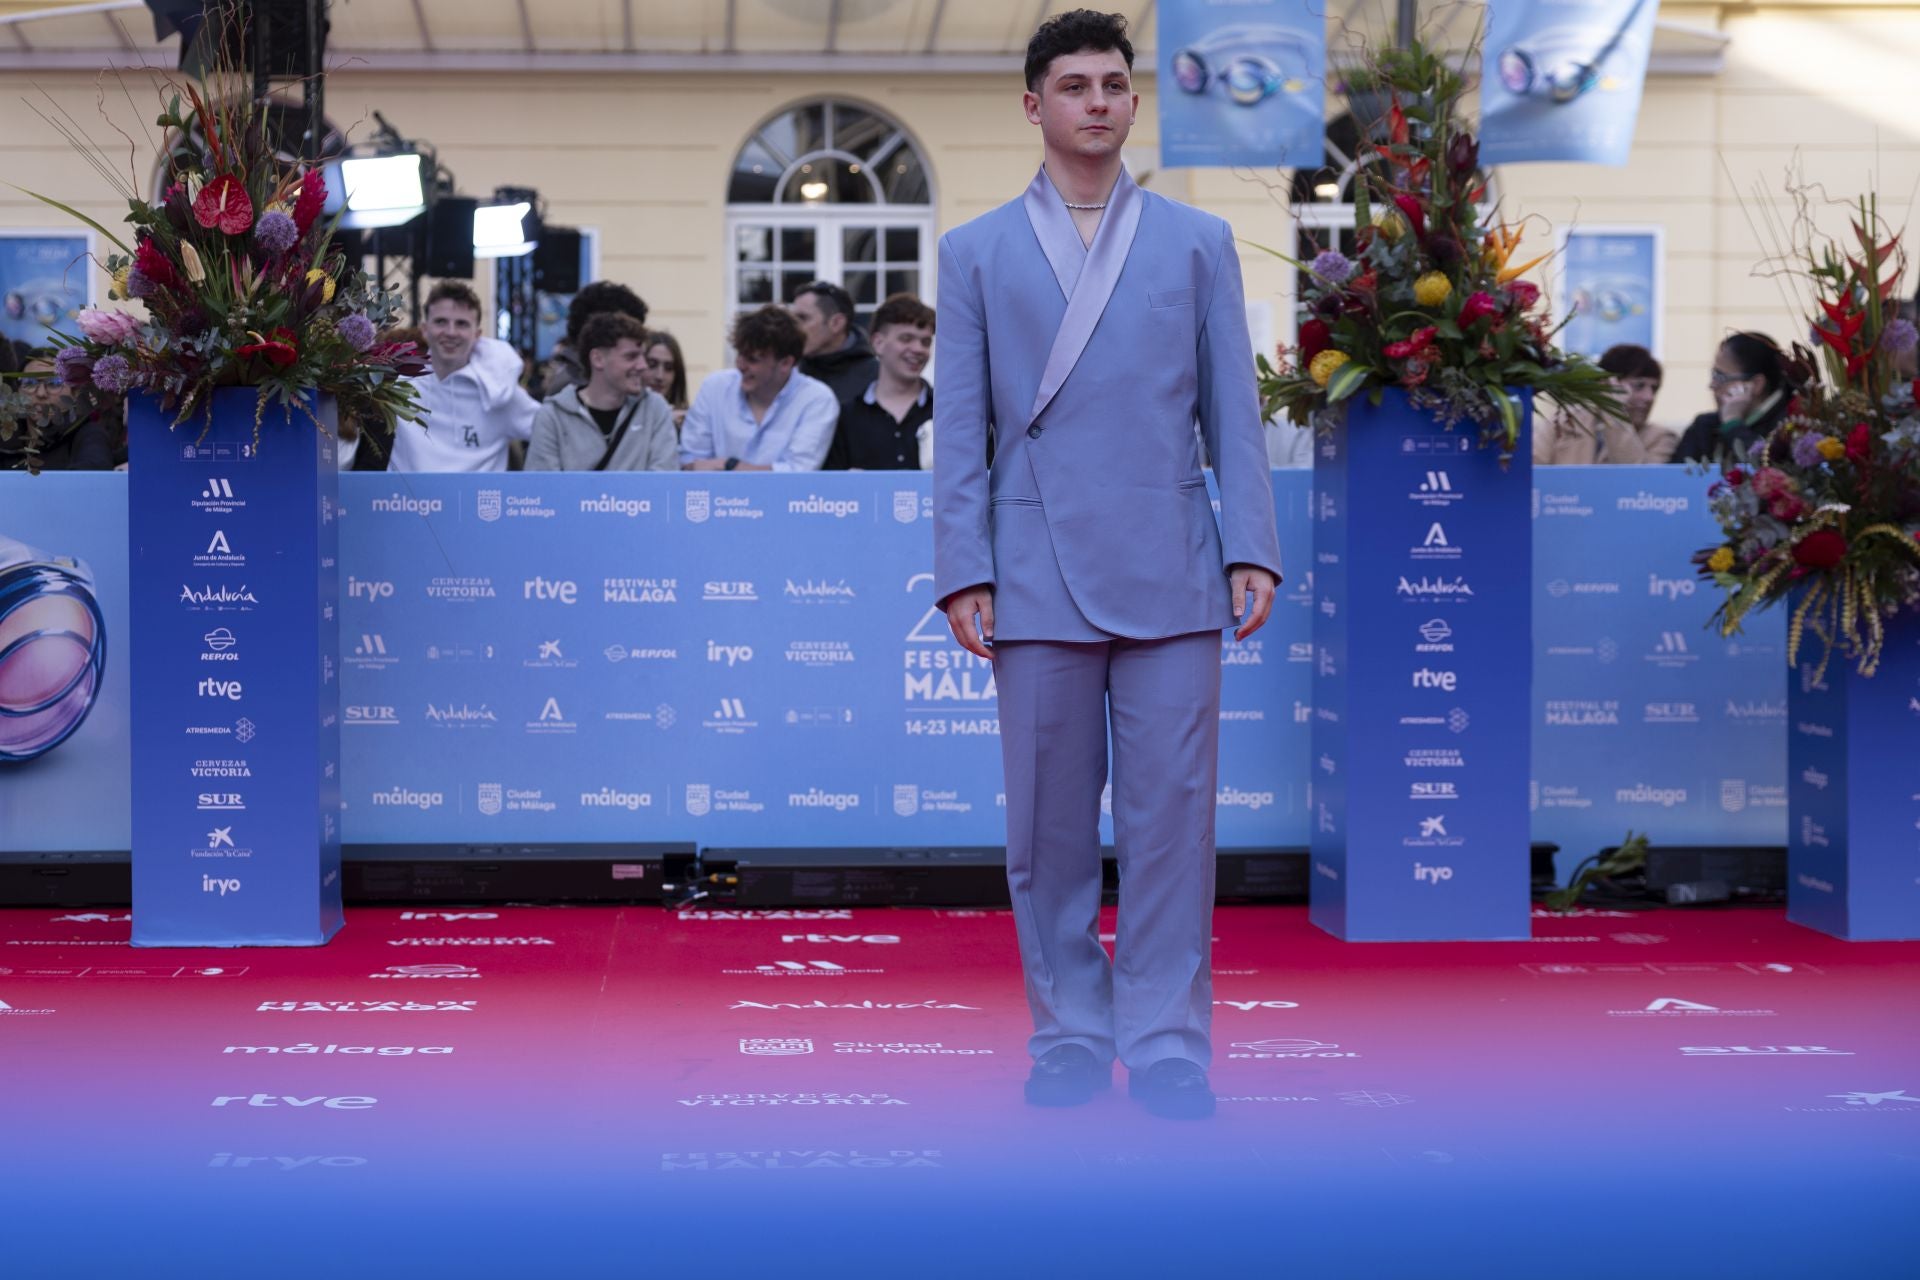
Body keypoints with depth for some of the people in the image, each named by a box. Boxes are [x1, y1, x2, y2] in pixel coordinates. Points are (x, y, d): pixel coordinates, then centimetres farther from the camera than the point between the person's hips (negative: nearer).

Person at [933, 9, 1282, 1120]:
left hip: (1168, 571, 0)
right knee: (1050, 823, 5)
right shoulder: (977, 253, 11)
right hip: (1038, 573, 0)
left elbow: (1234, 412, 8)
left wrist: (1252, 551, -2)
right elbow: (961, 429, 6)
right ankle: (1069, 1038, 16)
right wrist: (963, 572, -2)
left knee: (1172, 816, -1)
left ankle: (1167, 1046, 7)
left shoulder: (1199, 243, 12)